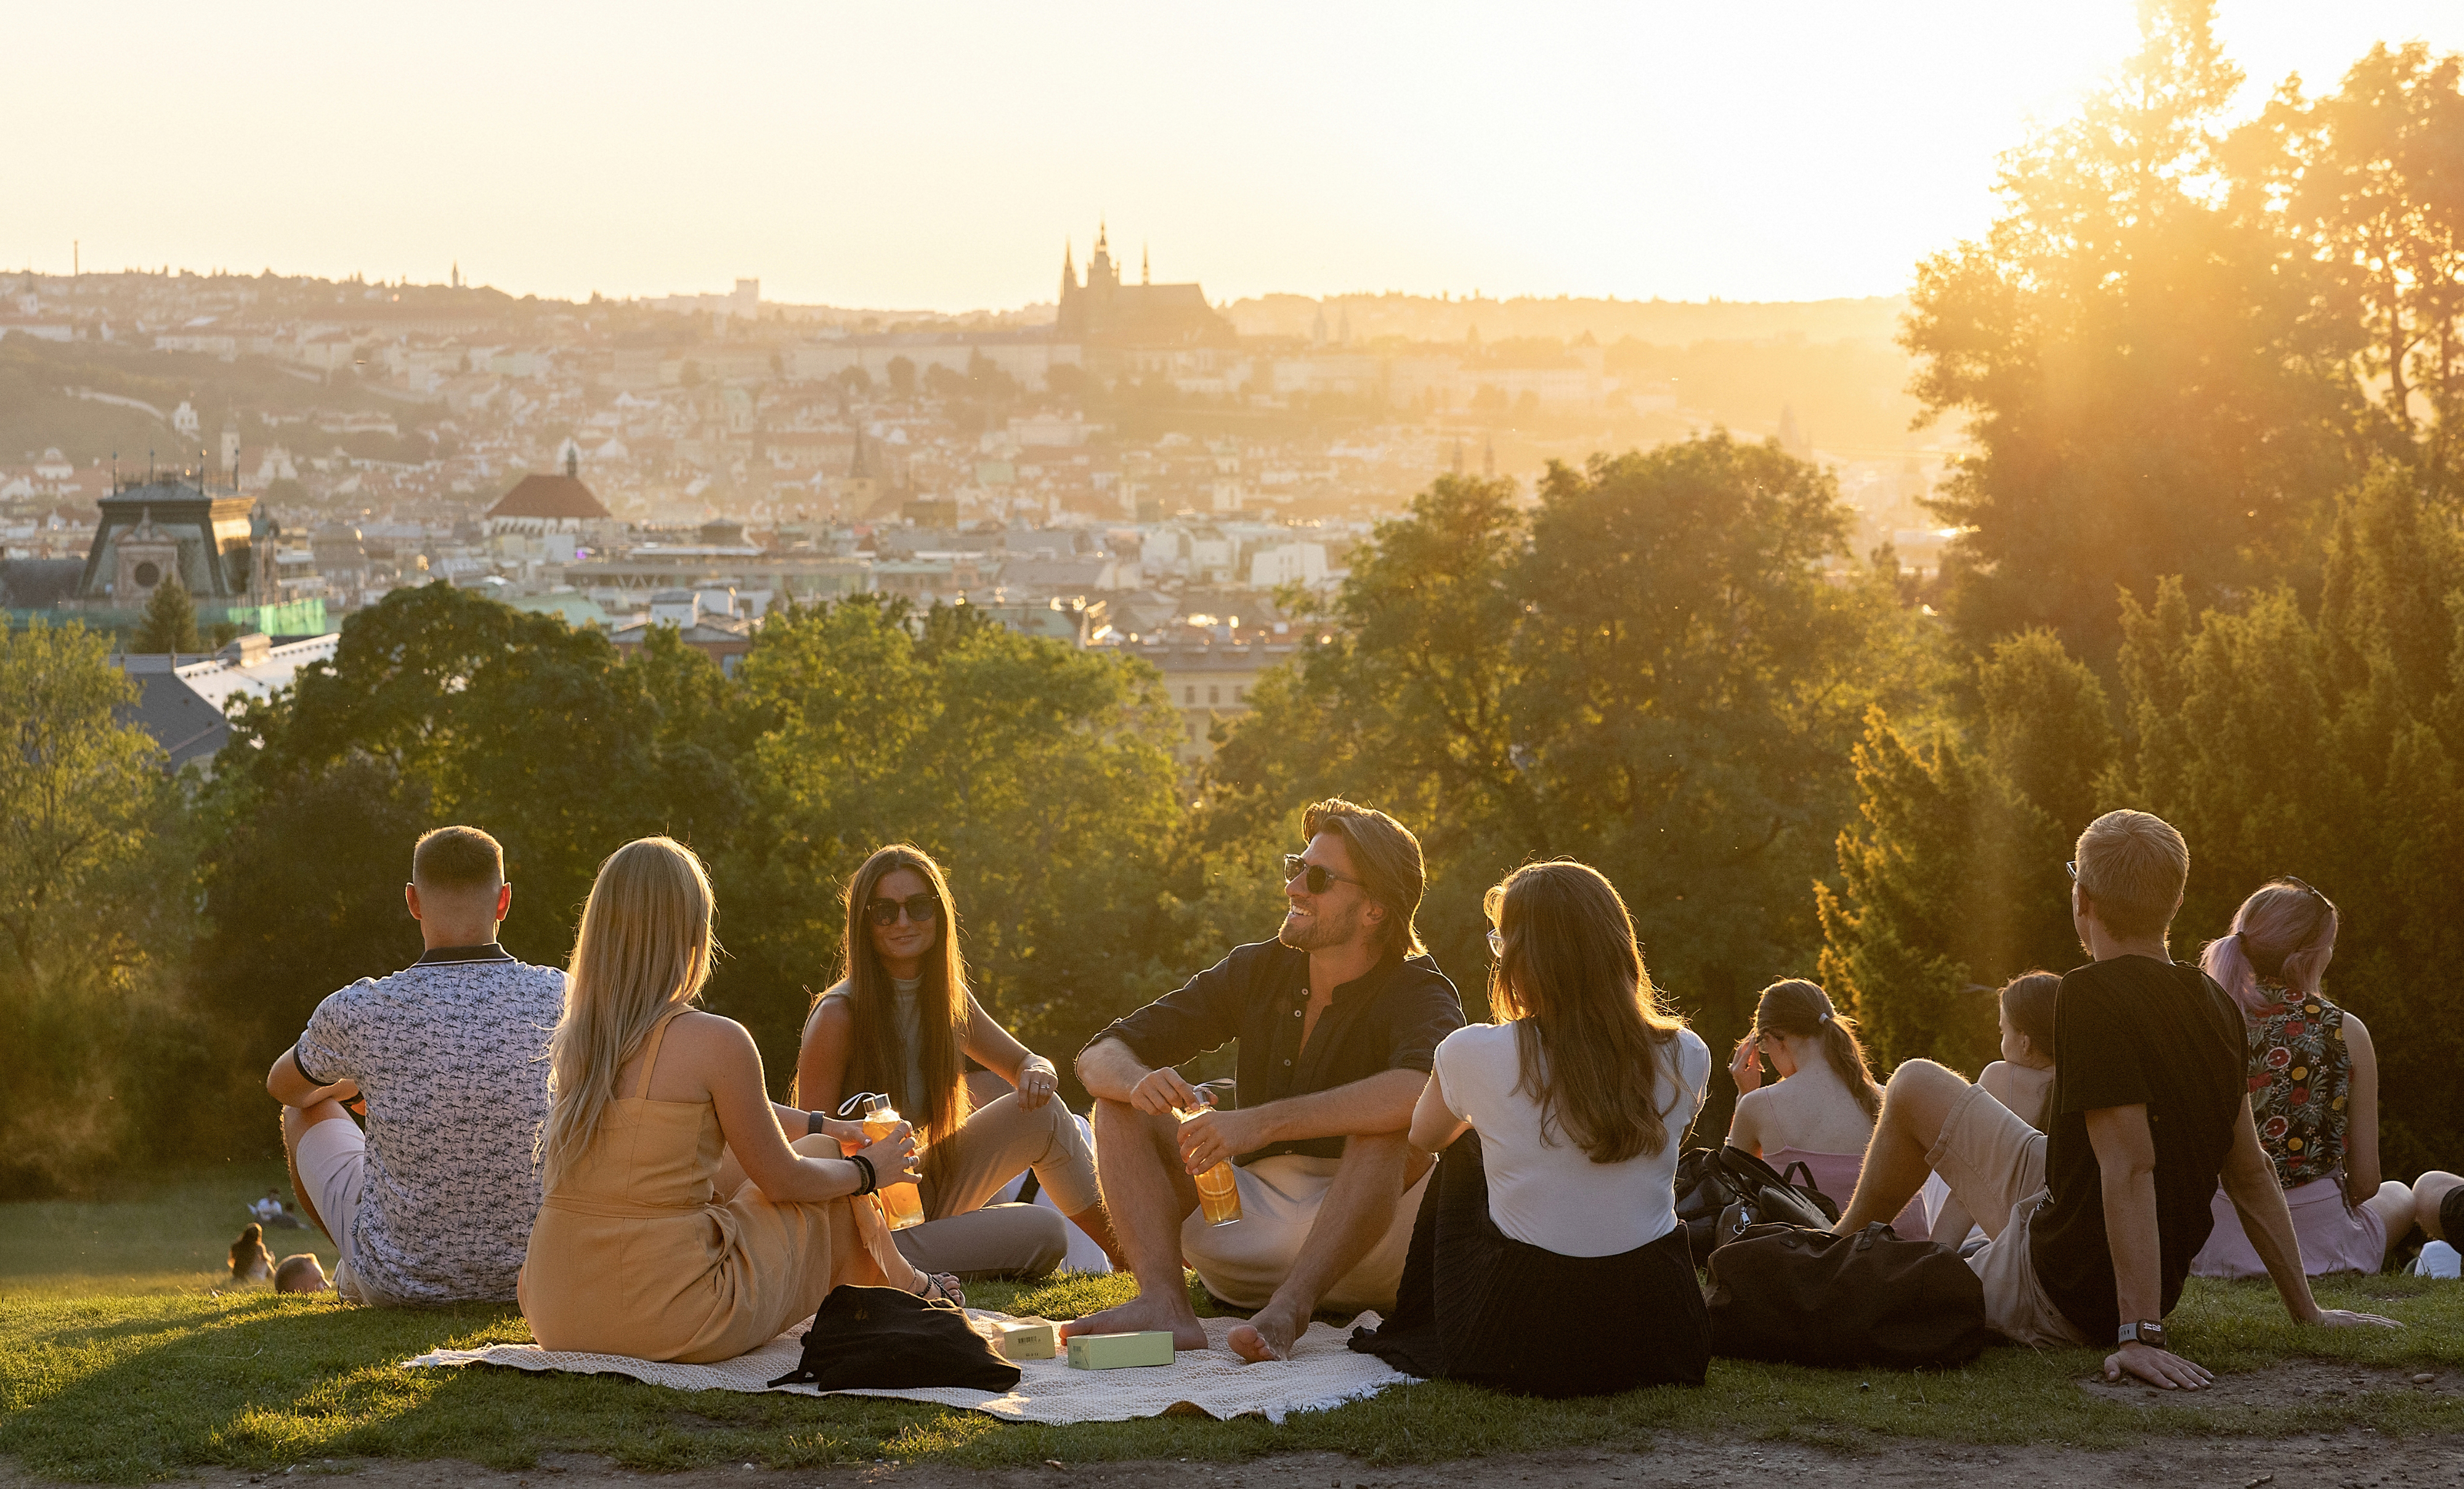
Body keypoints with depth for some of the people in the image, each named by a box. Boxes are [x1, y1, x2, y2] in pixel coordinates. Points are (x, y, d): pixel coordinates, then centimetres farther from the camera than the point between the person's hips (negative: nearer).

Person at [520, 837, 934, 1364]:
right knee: (823, 1156, 19)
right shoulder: (717, 1043, -15)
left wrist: (819, 1125, 33)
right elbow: (782, 1181, -2)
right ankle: (904, 1288, 44)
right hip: (671, 1320, -6)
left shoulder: (573, 1039, 5)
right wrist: (869, 1171, 18)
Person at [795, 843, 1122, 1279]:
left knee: (1042, 1114, -9)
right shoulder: (838, 1016, -20)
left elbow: (1026, 1062, 13)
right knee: (1044, 1234, -22)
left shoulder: (948, 998, 2)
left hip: (925, 1194, 7)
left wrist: (1037, 1073, -14)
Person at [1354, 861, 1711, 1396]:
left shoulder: (1475, 1054, -9)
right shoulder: (1685, 1057, -3)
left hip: (1515, 1348, -2)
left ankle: (1411, 1331, 44)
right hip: (1661, 1341, 2)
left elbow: (1423, 1137, 15)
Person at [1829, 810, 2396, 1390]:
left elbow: (2130, 1167, -30)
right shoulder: (2216, 1005, 2)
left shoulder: (2092, 994, -23)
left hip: (2056, 1294, -8)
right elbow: (2251, 1172, 6)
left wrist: (2140, 1335, -32)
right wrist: (2307, 1311, 12)